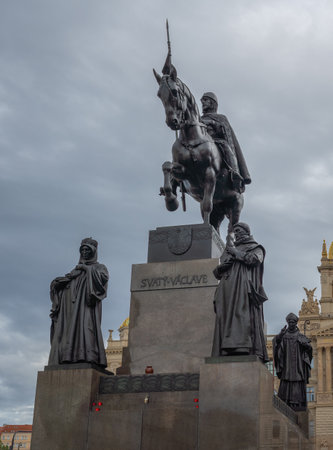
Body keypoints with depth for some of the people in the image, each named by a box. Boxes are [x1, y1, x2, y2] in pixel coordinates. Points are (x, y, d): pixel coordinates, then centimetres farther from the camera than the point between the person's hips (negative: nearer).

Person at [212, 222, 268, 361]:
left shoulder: (255, 248, 16)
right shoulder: (229, 249, 30)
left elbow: (254, 259, -7)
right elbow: (217, 272, 25)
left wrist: (235, 253, 2)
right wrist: (223, 266, 2)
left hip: (244, 289, -5)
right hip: (227, 290, 5)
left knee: (244, 317, -20)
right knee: (226, 319, -9)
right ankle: (226, 351, -18)